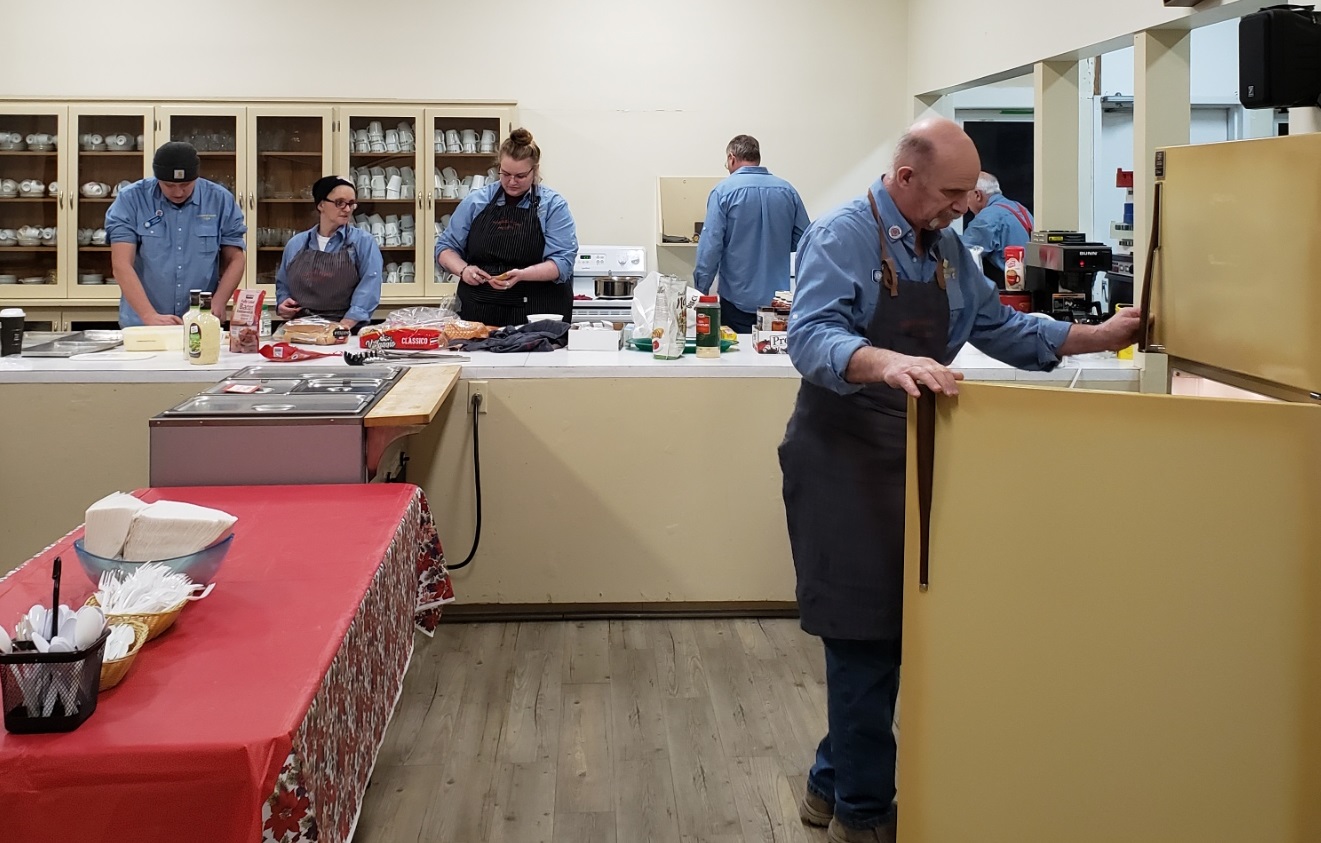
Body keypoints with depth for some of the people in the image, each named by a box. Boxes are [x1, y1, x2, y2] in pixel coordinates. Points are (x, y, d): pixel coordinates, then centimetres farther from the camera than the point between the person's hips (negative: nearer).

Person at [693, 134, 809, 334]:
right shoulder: (787, 191, 3)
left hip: (737, 302, -3)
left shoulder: (723, 191, -6)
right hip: (778, 301, 3)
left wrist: (701, 292, -4)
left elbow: (710, 247, -11)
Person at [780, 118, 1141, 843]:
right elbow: (812, 336, -27)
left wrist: (1100, 337, 12)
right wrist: (884, 362, -45)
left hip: (910, 460, 7)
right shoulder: (842, 237, -13)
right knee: (865, 639, -3)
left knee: (888, 633, 11)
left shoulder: (946, 248, 12)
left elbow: (1000, 328, 19)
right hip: (846, 464, -7)